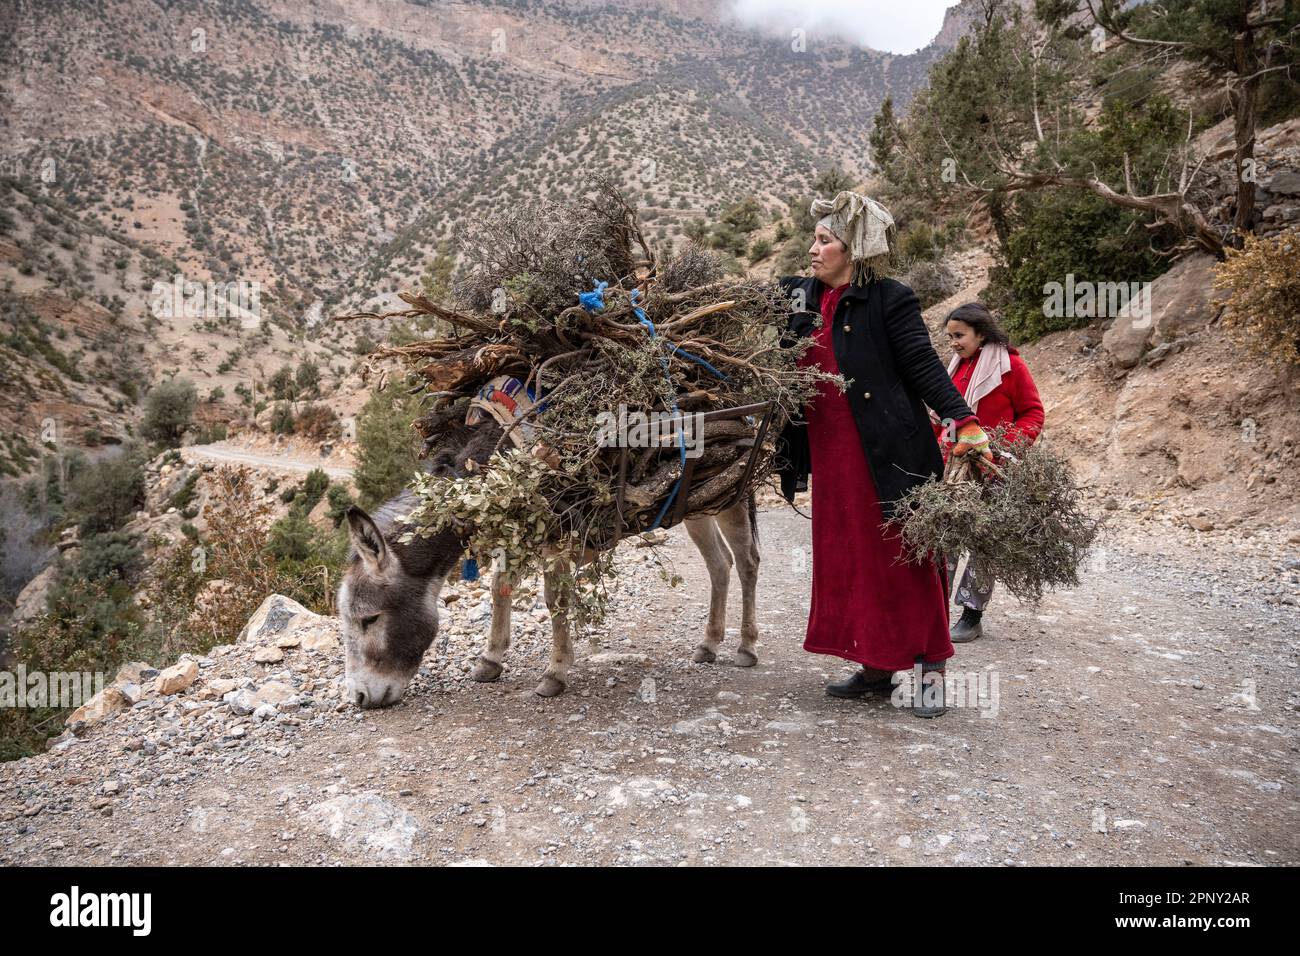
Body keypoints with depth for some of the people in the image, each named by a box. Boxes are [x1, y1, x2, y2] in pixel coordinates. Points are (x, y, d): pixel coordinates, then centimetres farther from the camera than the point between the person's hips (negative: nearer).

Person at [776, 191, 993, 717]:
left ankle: (931, 671, 14)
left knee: (907, 558, 1)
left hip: (889, 454, -6)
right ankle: (876, 668, 24)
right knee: (850, 559, 11)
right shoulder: (798, 297, 10)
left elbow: (924, 367, -10)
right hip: (832, 459, 6)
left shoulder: (890, 300, -7)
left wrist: (964, 422, -20)